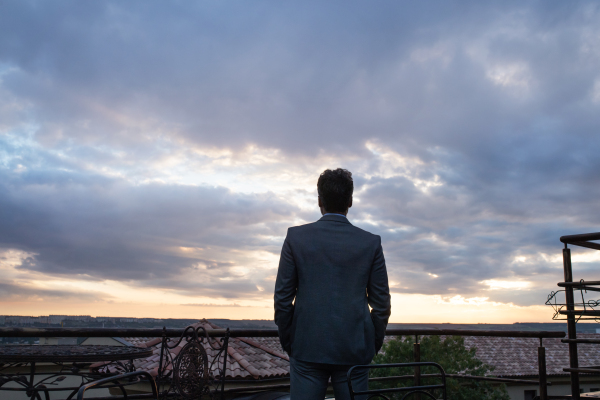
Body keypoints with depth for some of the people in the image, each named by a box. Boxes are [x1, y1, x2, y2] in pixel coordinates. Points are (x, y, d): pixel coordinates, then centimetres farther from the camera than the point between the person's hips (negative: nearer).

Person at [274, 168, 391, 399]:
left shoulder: (296, 237, -2)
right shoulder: (371, 243, 0)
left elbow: (282, 298, -1)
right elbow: (381, 304, 2)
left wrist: (288, 343, 10)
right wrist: (372, 346, 14)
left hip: (307, 348, 0)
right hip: (354, 350, 1)